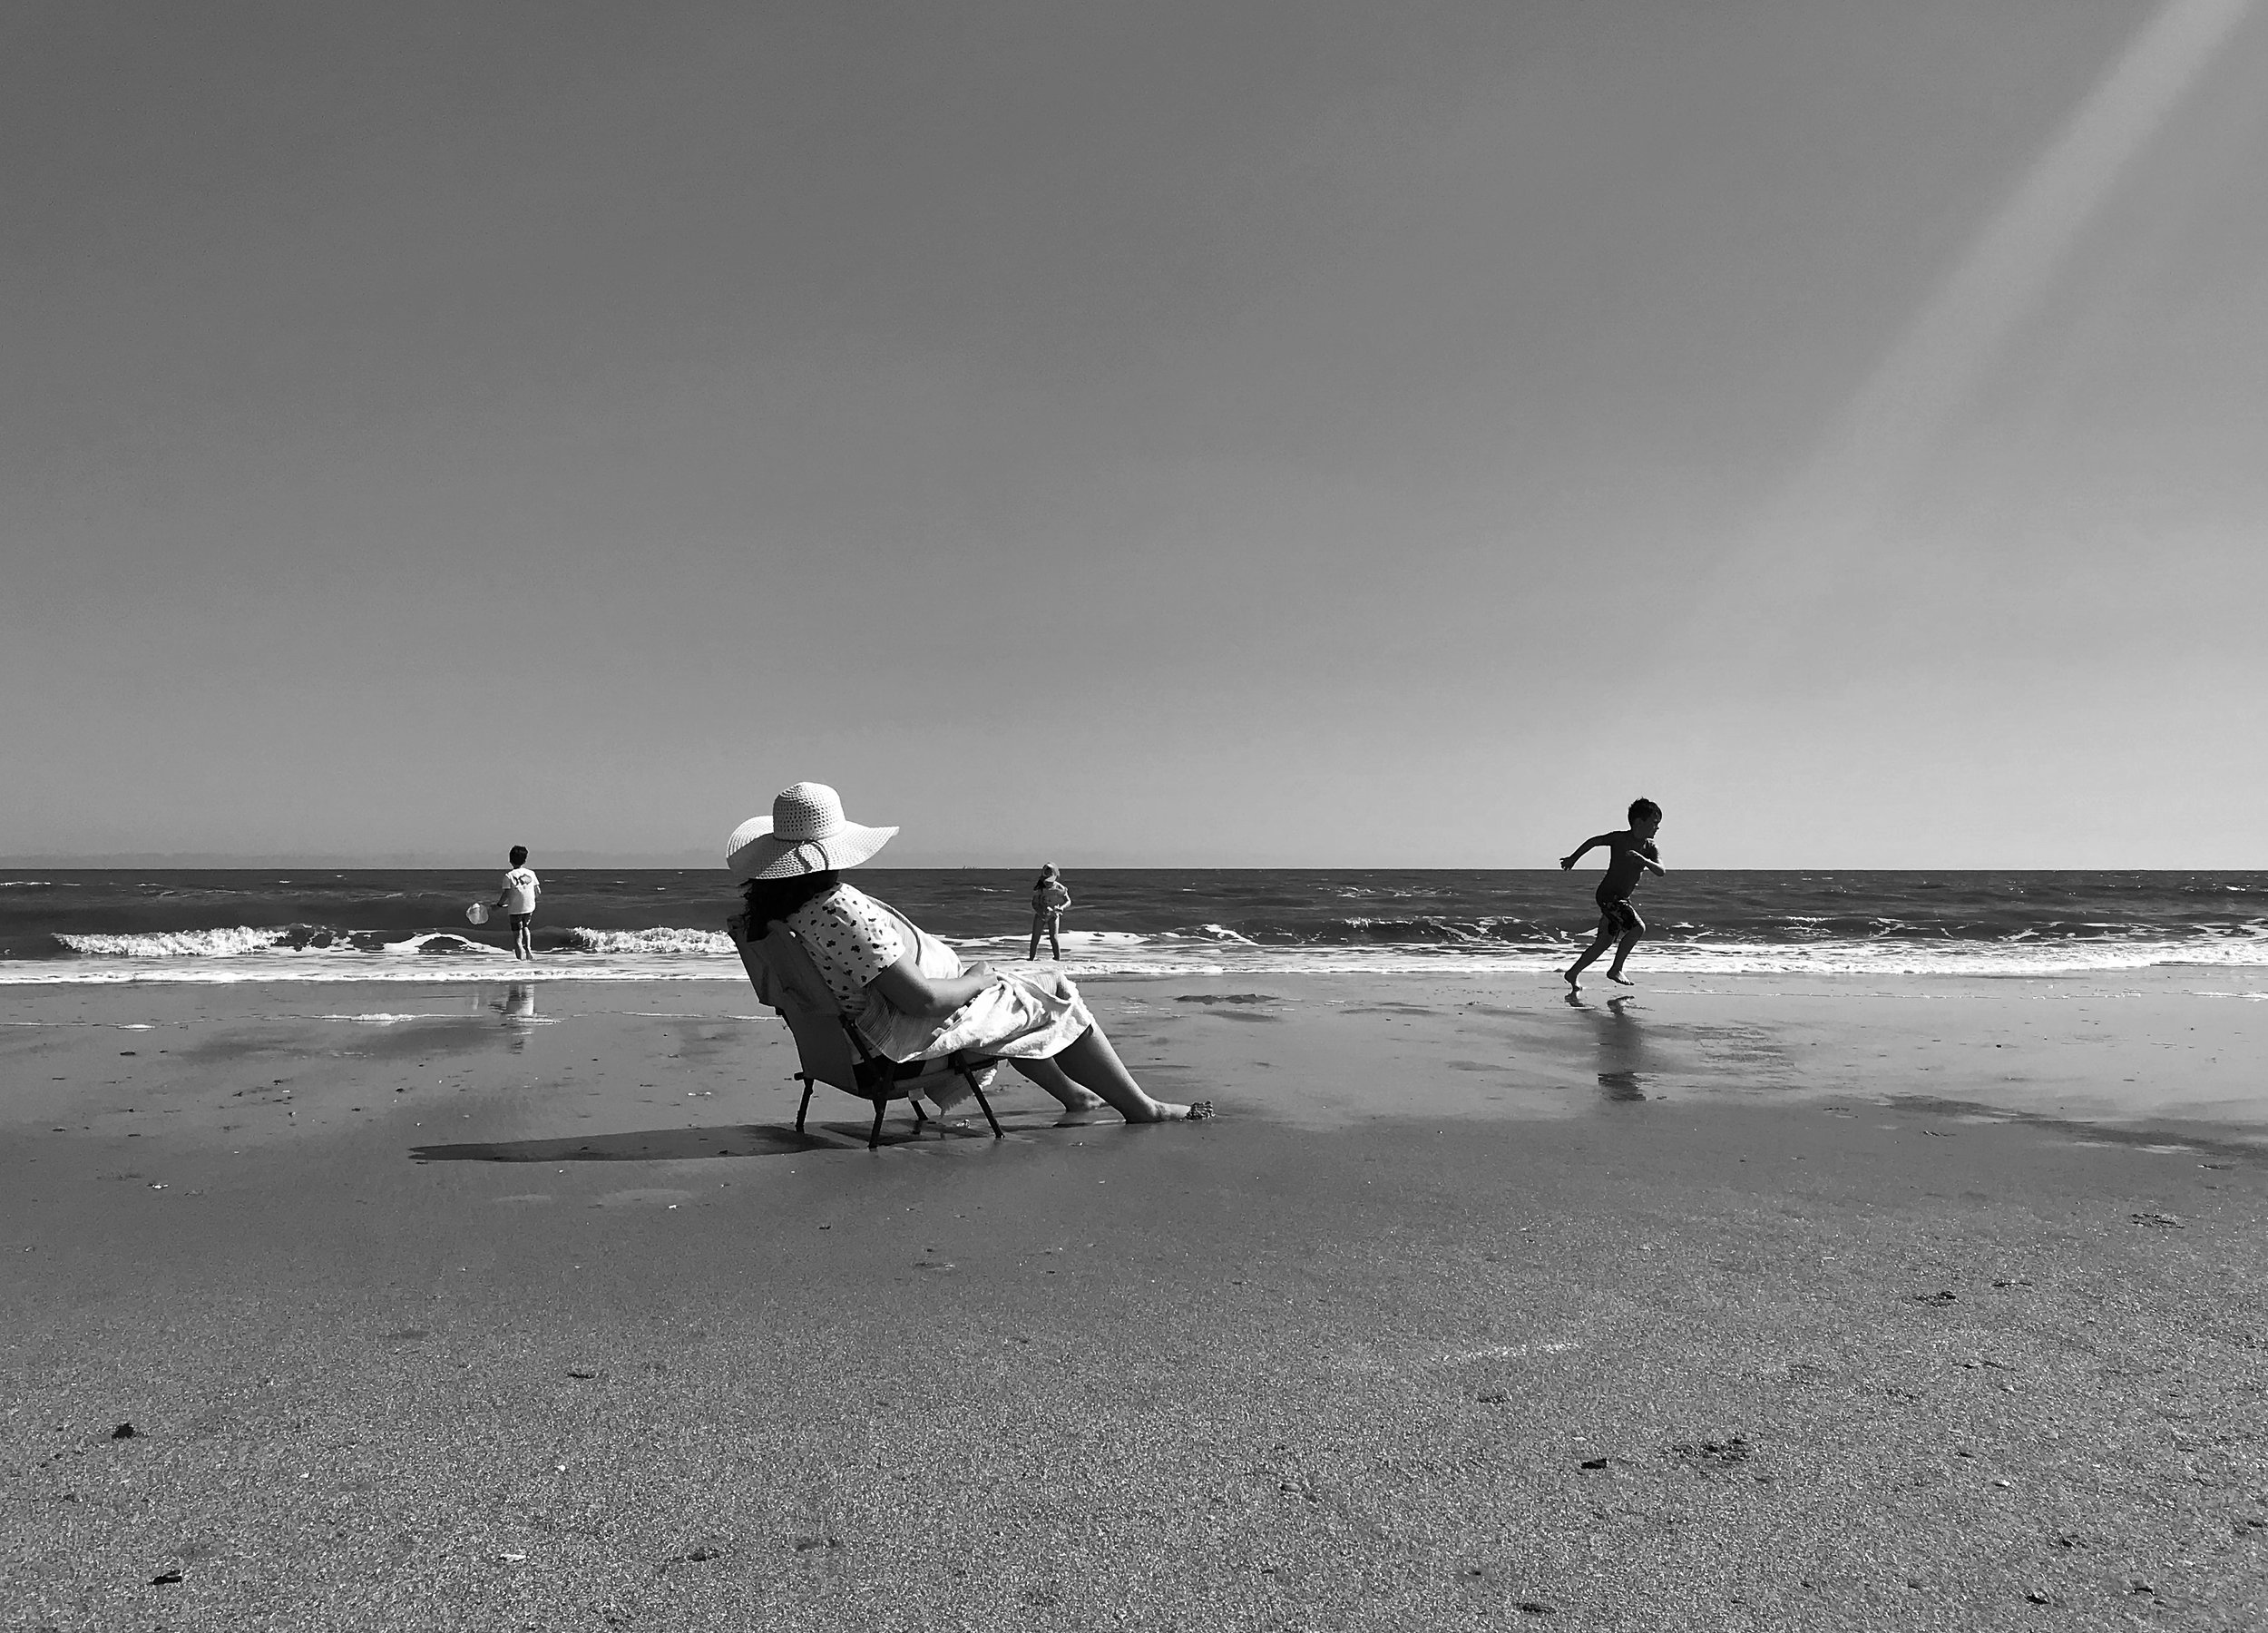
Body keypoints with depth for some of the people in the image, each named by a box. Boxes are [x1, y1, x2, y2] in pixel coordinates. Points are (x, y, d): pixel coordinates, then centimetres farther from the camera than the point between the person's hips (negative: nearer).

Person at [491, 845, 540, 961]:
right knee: (525, 927, 29)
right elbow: (538, 892, 2)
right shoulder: (531, 873, 1)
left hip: (515, 909, -4)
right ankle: (528, 949, 12)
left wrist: (498, 905, 2)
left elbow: (506, 894, -12)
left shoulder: (509, 876, -9)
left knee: (517, 936, 3)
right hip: (530, 907, 4)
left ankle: (520, 959, -3)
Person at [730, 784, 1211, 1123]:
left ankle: (1071, 1092, 49)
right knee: (1056, 993, 6)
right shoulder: (844, 911, -34)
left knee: (1009, 1003, 32)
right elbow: (921, 998, -34)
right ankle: (1140, 1108, 19)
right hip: (912, 1033, -10)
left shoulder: (770, 910, -5)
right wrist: (976, 978, -13)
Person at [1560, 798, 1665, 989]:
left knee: (1604, 941, 12)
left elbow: (1661, 871, -11)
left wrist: (1643, 860, -29)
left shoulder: (1650, 848, 2)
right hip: (1608, 895, -7)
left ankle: (1573, 973, 23)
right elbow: (1593, 841, 4)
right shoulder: (1619, 839, -11)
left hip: (1622, 899, 7)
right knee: (1638, 927, -22)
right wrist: (1573, 859, 13)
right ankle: (1615, 970, -12)